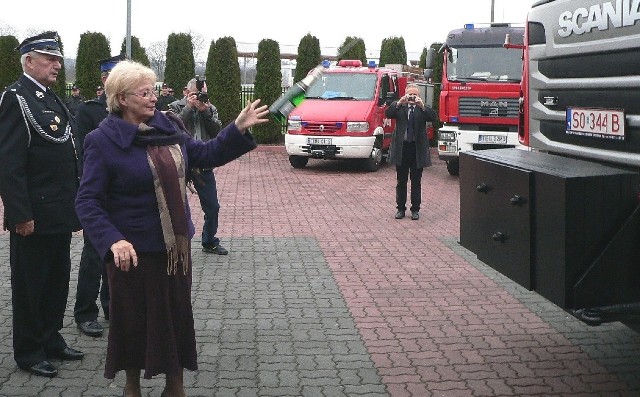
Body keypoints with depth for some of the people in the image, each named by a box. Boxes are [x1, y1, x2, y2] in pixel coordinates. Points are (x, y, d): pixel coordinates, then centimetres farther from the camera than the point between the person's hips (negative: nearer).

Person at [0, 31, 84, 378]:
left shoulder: (52, 99, 14)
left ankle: (51, 340, 31)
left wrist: (74, 204, 16)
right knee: (30, 284, 5)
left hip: (60, 213, 9)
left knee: (58, 279, 17)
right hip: (34, 215, -8)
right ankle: (28, 352, 17)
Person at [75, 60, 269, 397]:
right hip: (133, 250, -5)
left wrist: (238, 129, -3)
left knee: (177, 315, 13)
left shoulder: (167, 126, 2)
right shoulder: (103, 141, -14)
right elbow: (87, 201, -17)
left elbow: (206, 154, 10)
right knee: (134, 318, 9)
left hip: (175, 245, 5)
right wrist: (113, 240, -31)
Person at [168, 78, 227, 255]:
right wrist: (189, 107, -17)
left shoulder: (210, 108, 10)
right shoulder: (176, 107, 1)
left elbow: (216, 131, -4)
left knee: (212, 206, 9)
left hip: (204, 165, 4)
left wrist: (205, 112, -14)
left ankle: (210, 242, 25)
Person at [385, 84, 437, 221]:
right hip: (401, 148, 1)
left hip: (417, 149, 0)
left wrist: (422, 106, -23)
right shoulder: (399, 106, 6)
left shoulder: (423, 108, 4)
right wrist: (399, 103, -23)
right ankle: (400, 208, 18)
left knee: (416, 182, 6)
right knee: (401, 181, 8)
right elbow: (388, 114, -11)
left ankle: (415, 209, 14)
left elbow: (433, 117, -12)